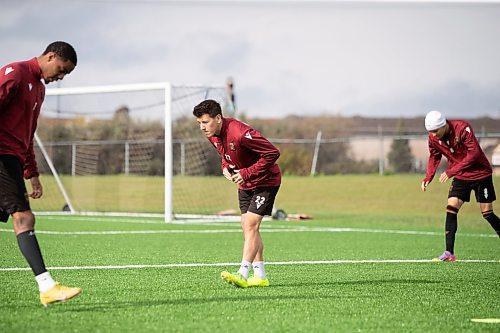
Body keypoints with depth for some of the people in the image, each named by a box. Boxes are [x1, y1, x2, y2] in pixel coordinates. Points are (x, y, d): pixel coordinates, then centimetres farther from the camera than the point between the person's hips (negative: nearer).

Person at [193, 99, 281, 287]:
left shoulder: (240, 133, -32)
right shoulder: (212, 135, -5)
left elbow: (273, 153, -29)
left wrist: (246, 173, -28)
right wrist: (225, 167, -6)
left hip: (265, 181, -9)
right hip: (245, 184, 9)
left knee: (250, 225, -17)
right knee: (247, 227, 6)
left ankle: (242, 274, -22)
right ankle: (260, 276, 11)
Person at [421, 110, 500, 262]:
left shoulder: (462, 128, -25)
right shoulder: (433, 137, -7)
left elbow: (474, 153, -28)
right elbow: (434, 157, 8)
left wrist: (451, 172, -31)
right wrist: (428, 178, -8)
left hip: (480, 173, -5)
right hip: (460, 176, 5)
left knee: (487, 213, -4)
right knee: (451, 209, -11)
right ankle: (449, 253, -12)